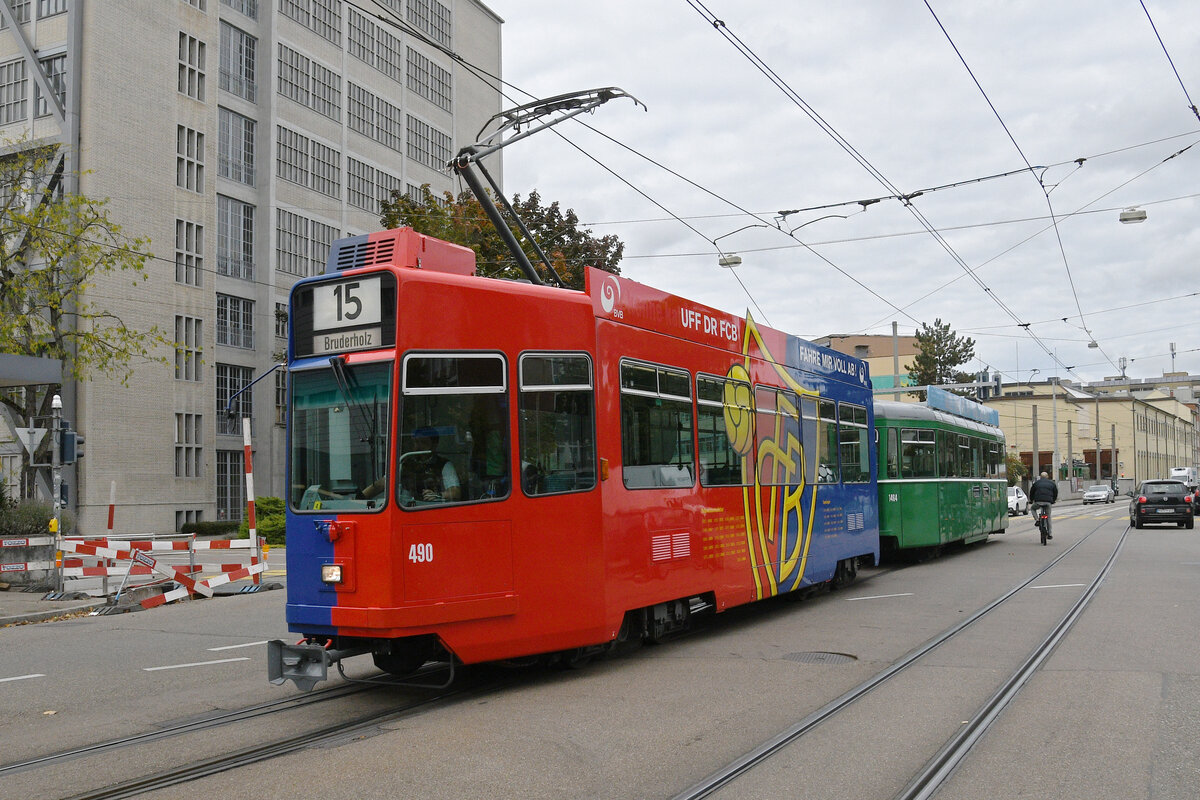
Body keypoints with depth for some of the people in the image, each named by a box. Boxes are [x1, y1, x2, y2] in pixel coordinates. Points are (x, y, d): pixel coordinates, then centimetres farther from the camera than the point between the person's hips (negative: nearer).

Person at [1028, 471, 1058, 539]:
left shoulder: (1036, 482, 13)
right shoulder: (1052, 483, 16)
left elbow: (1032, 492, 18)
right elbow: (1055, 492, 22)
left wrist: (1031, 500, 32)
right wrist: (1053, 500, 37)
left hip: (1038, 501, -1)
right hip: (1048, 502, 1)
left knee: (1033, 509, 29)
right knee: (1048, 517, 11)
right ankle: (1049, 534, 11)